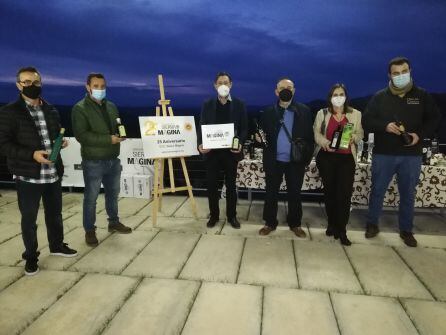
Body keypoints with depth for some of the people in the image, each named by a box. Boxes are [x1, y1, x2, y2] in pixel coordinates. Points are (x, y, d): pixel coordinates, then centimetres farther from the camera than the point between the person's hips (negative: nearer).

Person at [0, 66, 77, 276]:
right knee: (29, 219, 9)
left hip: (53, 173, 5)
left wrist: (61, 142, -1)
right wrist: (32, 154, -22)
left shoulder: (51, 110, 10)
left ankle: (57, 245, 39)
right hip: (28, 176, -4)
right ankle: (31, 256, 27)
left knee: (55, 213, 19)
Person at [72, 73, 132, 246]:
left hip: (113, 160, 6)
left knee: (113, 193, 18)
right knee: (91, 198, 5)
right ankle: (89, 231, 20)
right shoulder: (80, 108, -10)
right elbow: (81, 136, -20)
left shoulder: (111, 106, 10)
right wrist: (109, 139, -24)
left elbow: (118, 126, 20)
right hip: (93, 162, -6)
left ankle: (114, 222, 36)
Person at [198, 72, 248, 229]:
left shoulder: (239, 104, 4)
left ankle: (232, 216, 21)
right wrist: (200, 144, -13)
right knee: (212, 184, 6)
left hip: (230, 150, -1)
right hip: (212, 151, 1)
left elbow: (244, 128, 2)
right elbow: (201, 127, 4)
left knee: (230, 185, 9)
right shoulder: (207, 105, 7)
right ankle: (213, 215, 21)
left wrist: (240, 143, -16)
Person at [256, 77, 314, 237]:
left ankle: (295, 224, 27)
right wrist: (259, 138, -17)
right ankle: (270, 223, 24)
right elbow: (263, 134, 6)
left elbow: (309, 136, 0)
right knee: (271, 193, 9)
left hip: (295, 161, 0)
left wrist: (307, 157, -9)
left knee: (294, 194, 11)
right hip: (274, 161, 1)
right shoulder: (268, 112, 4)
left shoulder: (304, 111, 1)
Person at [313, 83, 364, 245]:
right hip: (326, 157, 1)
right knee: (329, 191, 8)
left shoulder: (355, 114, 8)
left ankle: (341, 230, 0)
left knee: (345, 193, -8)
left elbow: (360, 133, 8)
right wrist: (326, 143, -15)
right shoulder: (322, 113, 8)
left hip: (347, 158, 0)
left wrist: (353, 138, -15)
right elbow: (316, 133, 4)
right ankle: (332, 224, 24)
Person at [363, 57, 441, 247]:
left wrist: (420, 134, -10)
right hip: (383, 155, -1)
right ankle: (372, 224, 24)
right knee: (378, 191, 7)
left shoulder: (422, 96, 4)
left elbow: (434, 119, 8)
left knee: (408, 194, 10)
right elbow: (366, 121, 0)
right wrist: (385, 126, -18)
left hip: (411, 156, 1)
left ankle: (406, 230, 25)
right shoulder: (380, 97, 2)